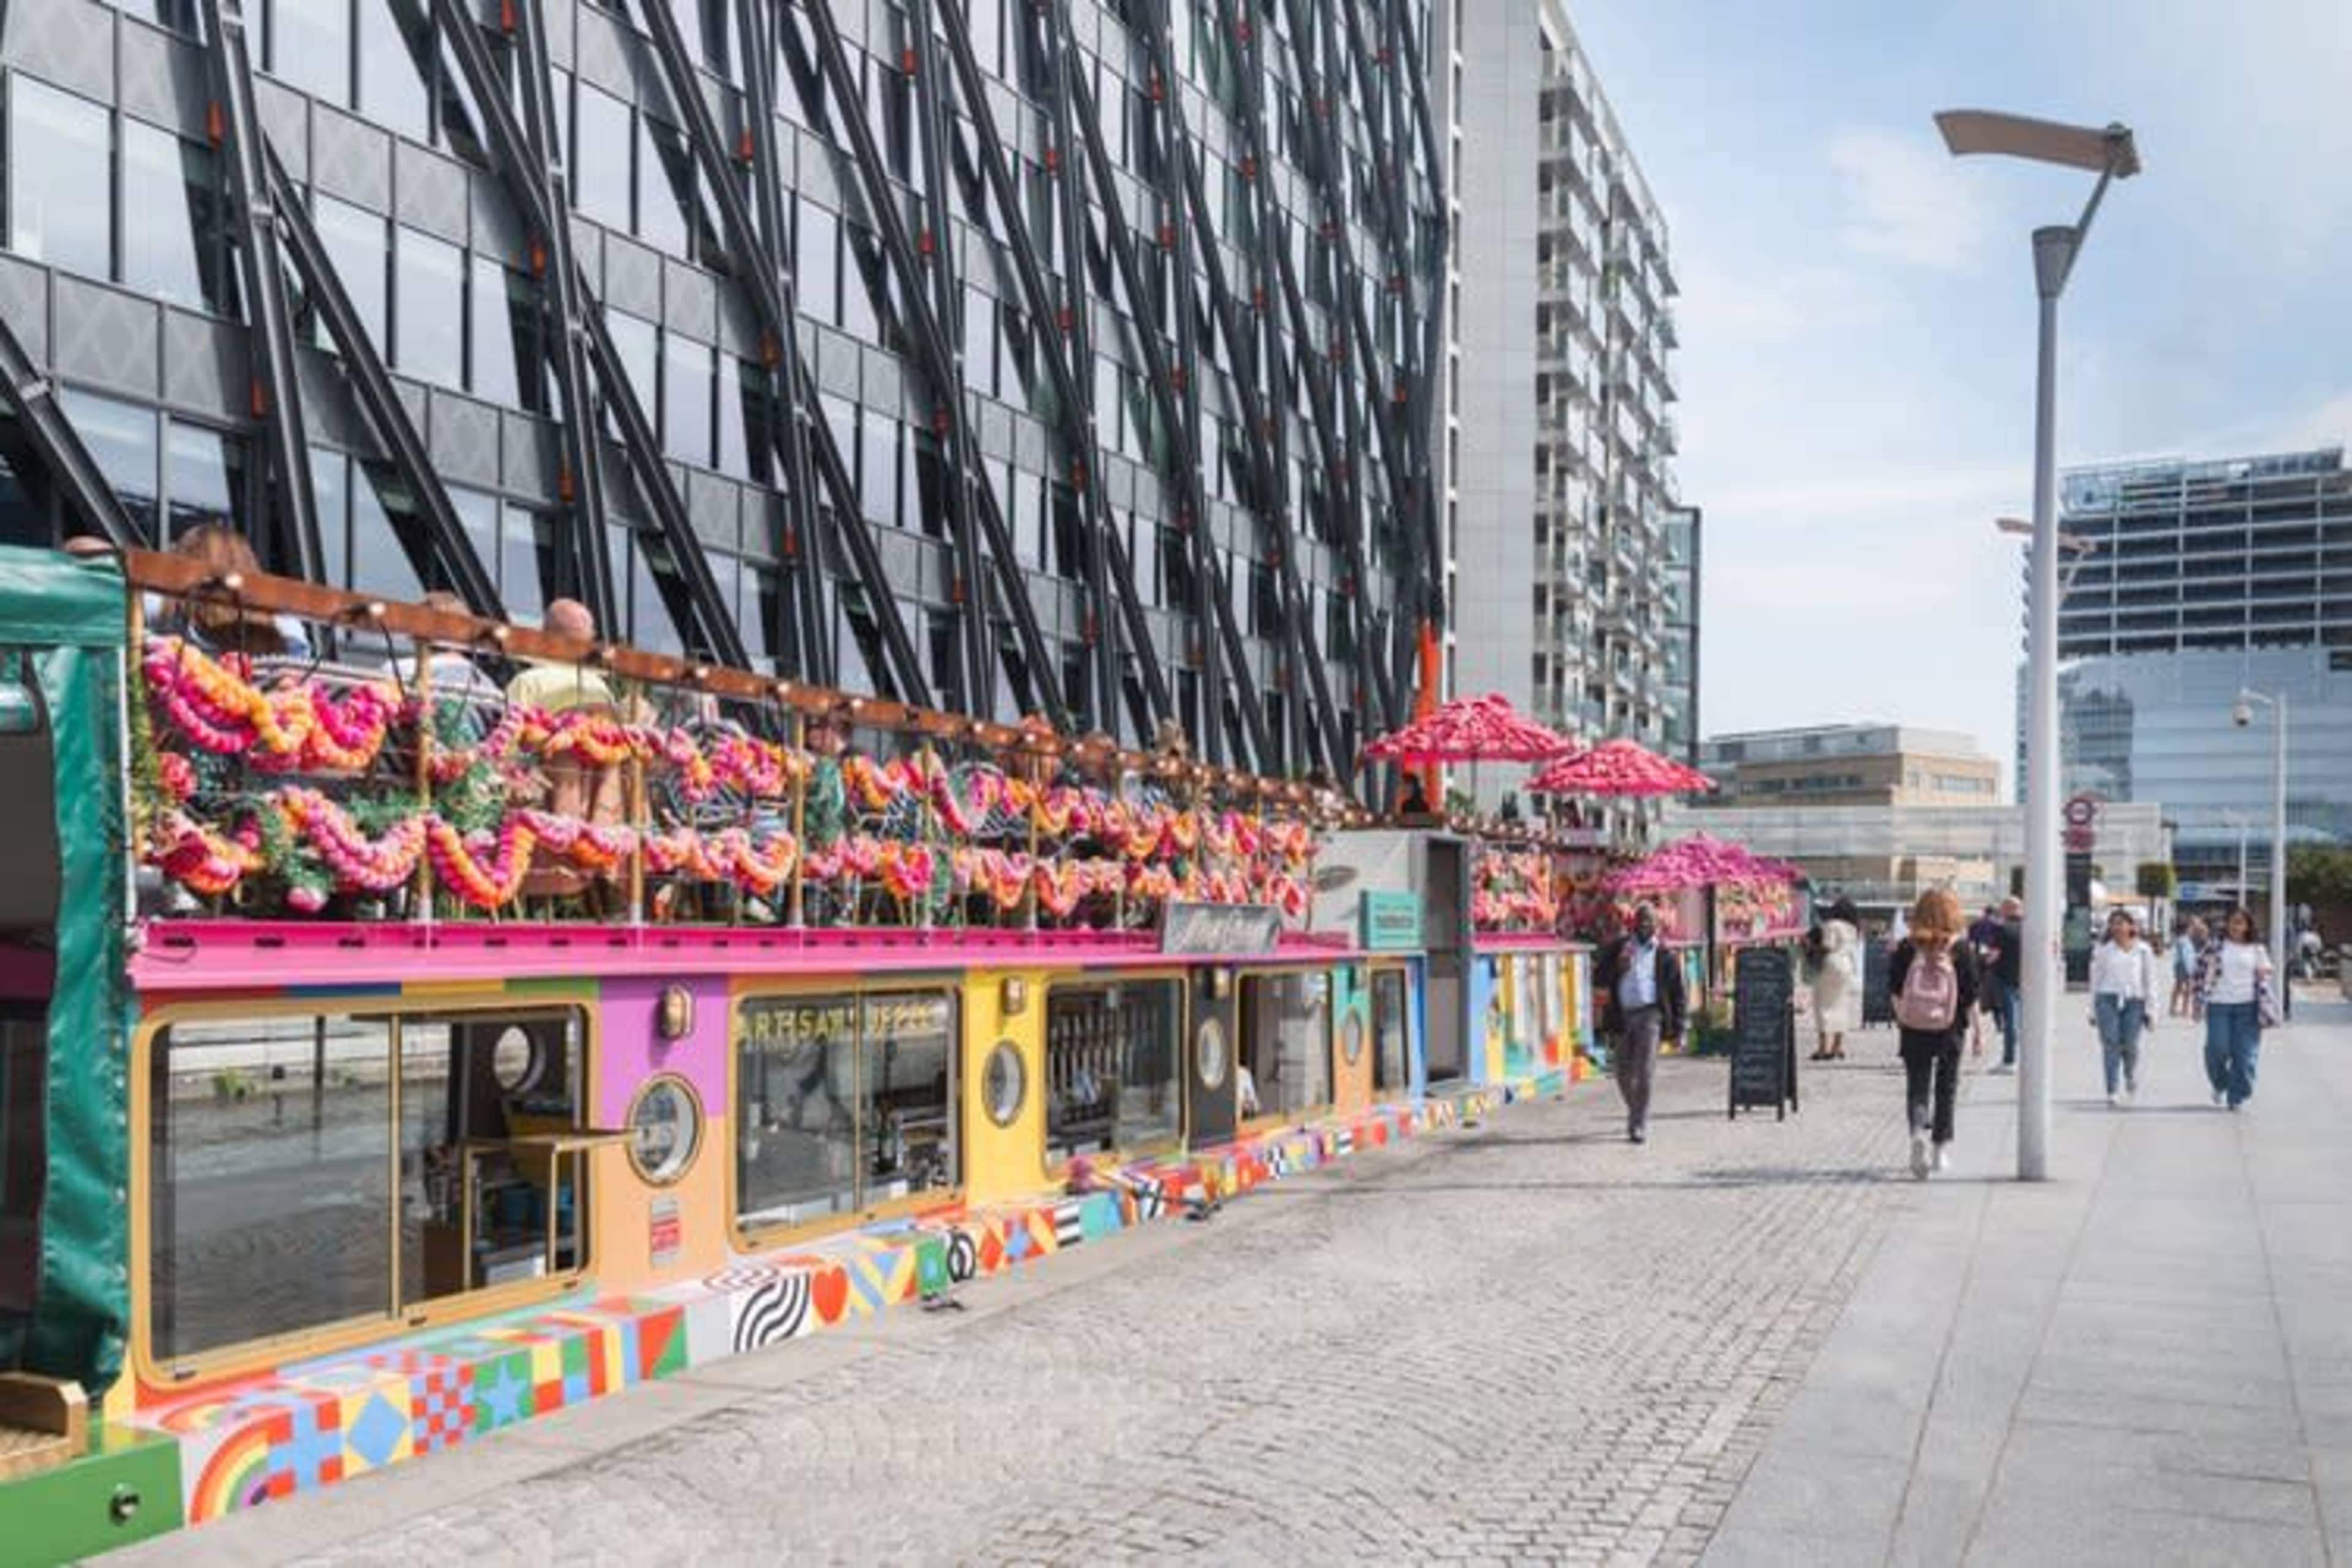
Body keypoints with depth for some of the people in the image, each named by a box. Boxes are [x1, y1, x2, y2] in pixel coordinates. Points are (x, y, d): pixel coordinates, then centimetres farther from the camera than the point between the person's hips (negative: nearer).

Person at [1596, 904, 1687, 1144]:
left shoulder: (1664, 955, 7)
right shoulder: (1617, 948, 12)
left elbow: (1678, 994, 7)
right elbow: (1599, 976, 4)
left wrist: (1677, 1027, 2)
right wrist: (1618, 966, -15)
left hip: (1649, 1015, -2)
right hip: (1621, 1016, 3)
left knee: (1644, 1073, -12)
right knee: (1624, 1075, 8)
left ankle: (1640, 1125, -7)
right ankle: (1635, 1112, 34)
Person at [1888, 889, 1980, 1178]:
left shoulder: (1905, 948, -3)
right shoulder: (1961, 950, -6)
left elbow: (1894, 990, 3)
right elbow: (1971, 996, -4)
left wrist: (1900, 1017, 19)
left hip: (1913, 1030, 0)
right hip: (1950, 1029, 0)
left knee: (1917, 1085, 5)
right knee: (1946, 1086, 14)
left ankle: (1918, 1131, -21)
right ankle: (1941, 1148, 21)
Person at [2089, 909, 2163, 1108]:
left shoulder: (2143, 950, 9)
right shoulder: (2102, 950, 9)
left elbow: (2151, 980, 10)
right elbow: (2095, 981, 13)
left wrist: (2151, 1009, 5)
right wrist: (2093, 1011, 12)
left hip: (2134, 1001, 0)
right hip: (2108, 1000, 0)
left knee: (2130, 1045, -3)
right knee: (2111, 1044, -10)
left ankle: (2131, 1082, 28)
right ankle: (2113, 1091, -10)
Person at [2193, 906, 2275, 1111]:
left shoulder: (2257, 949, 7)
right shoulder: (2215, 946, 4)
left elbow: (2266, 978, 10)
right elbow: (2203, 971, 5)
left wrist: (2265, 1009, 3)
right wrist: (2200, 1002, 0)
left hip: (2247, 1007, 1)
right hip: (2219, 1004, -1)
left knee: (2245, 1054, -2)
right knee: (2218, 1049, -7)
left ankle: (2236, 1097, 8)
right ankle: (2220, 1086, 21)